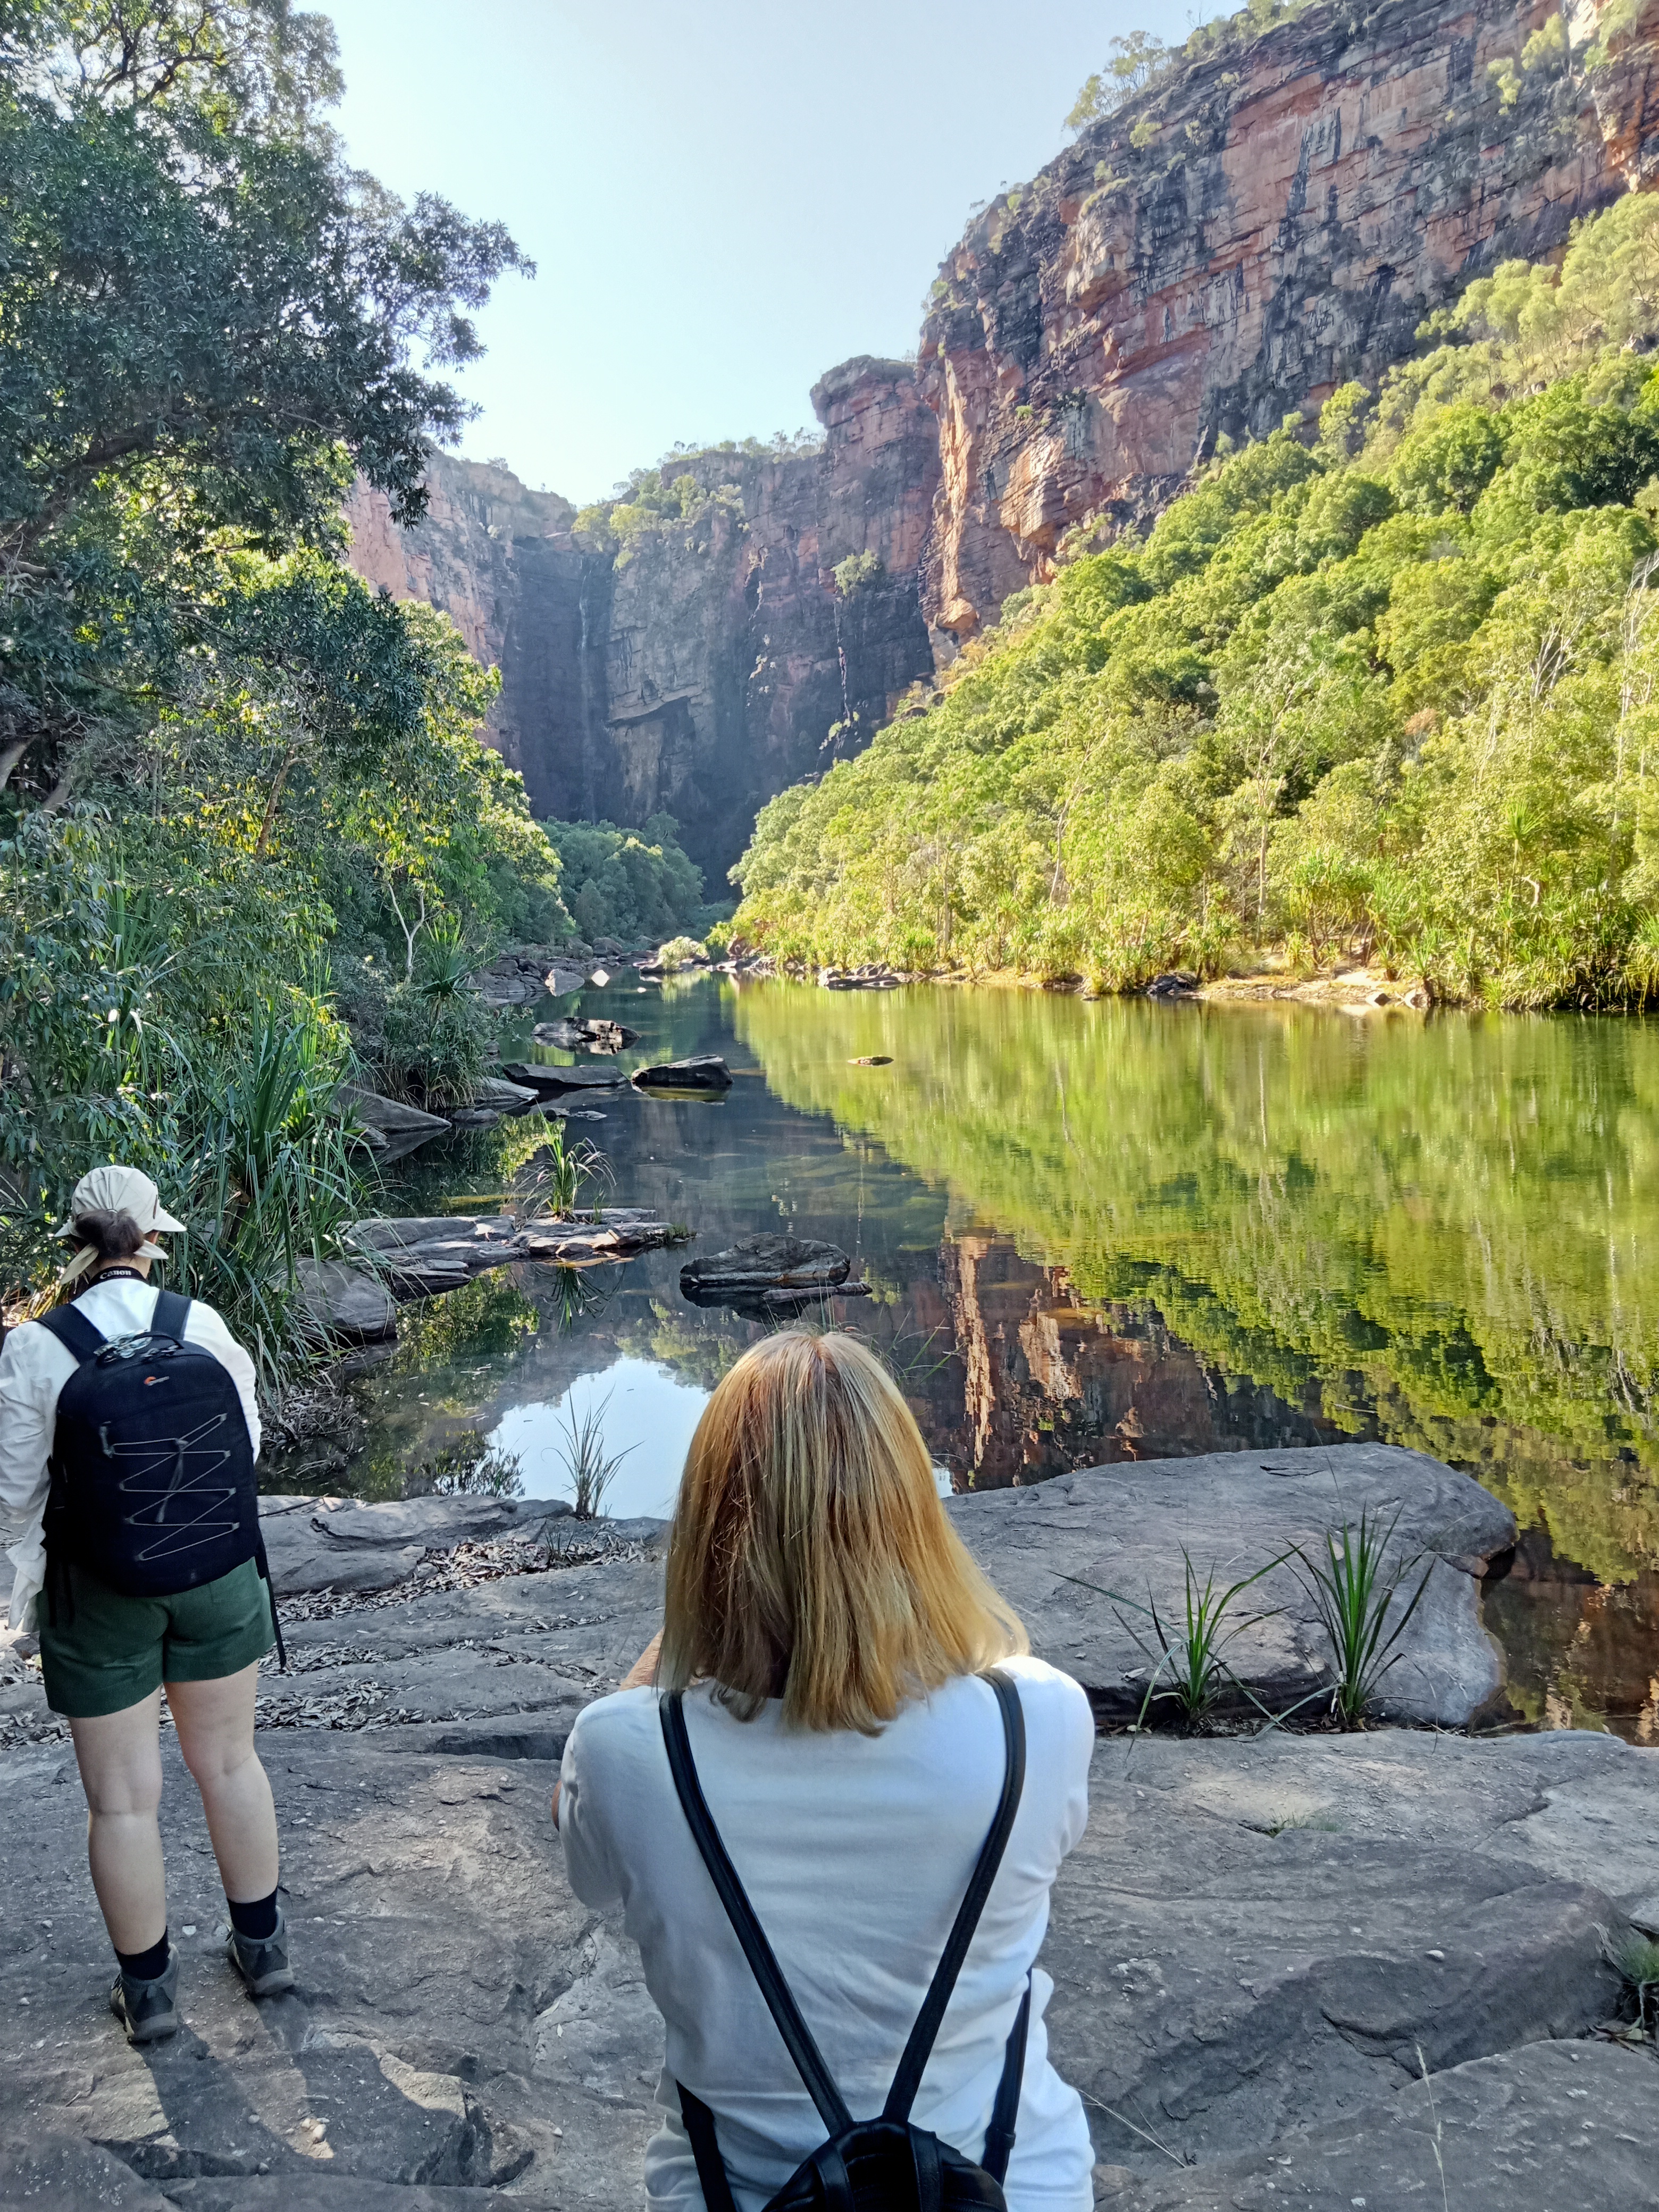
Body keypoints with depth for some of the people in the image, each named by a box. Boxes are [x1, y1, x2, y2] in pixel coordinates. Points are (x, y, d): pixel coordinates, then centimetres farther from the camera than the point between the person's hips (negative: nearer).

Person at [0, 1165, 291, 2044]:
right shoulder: (202, 1322, -11)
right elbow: (247, 1449, -2)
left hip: (98, 1591, -2)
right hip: (215, 1571, 2)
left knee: (123, 1798, 14)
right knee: (229, 1762, 20)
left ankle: (148, 1986, 29)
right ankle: (261, 1945, 35)